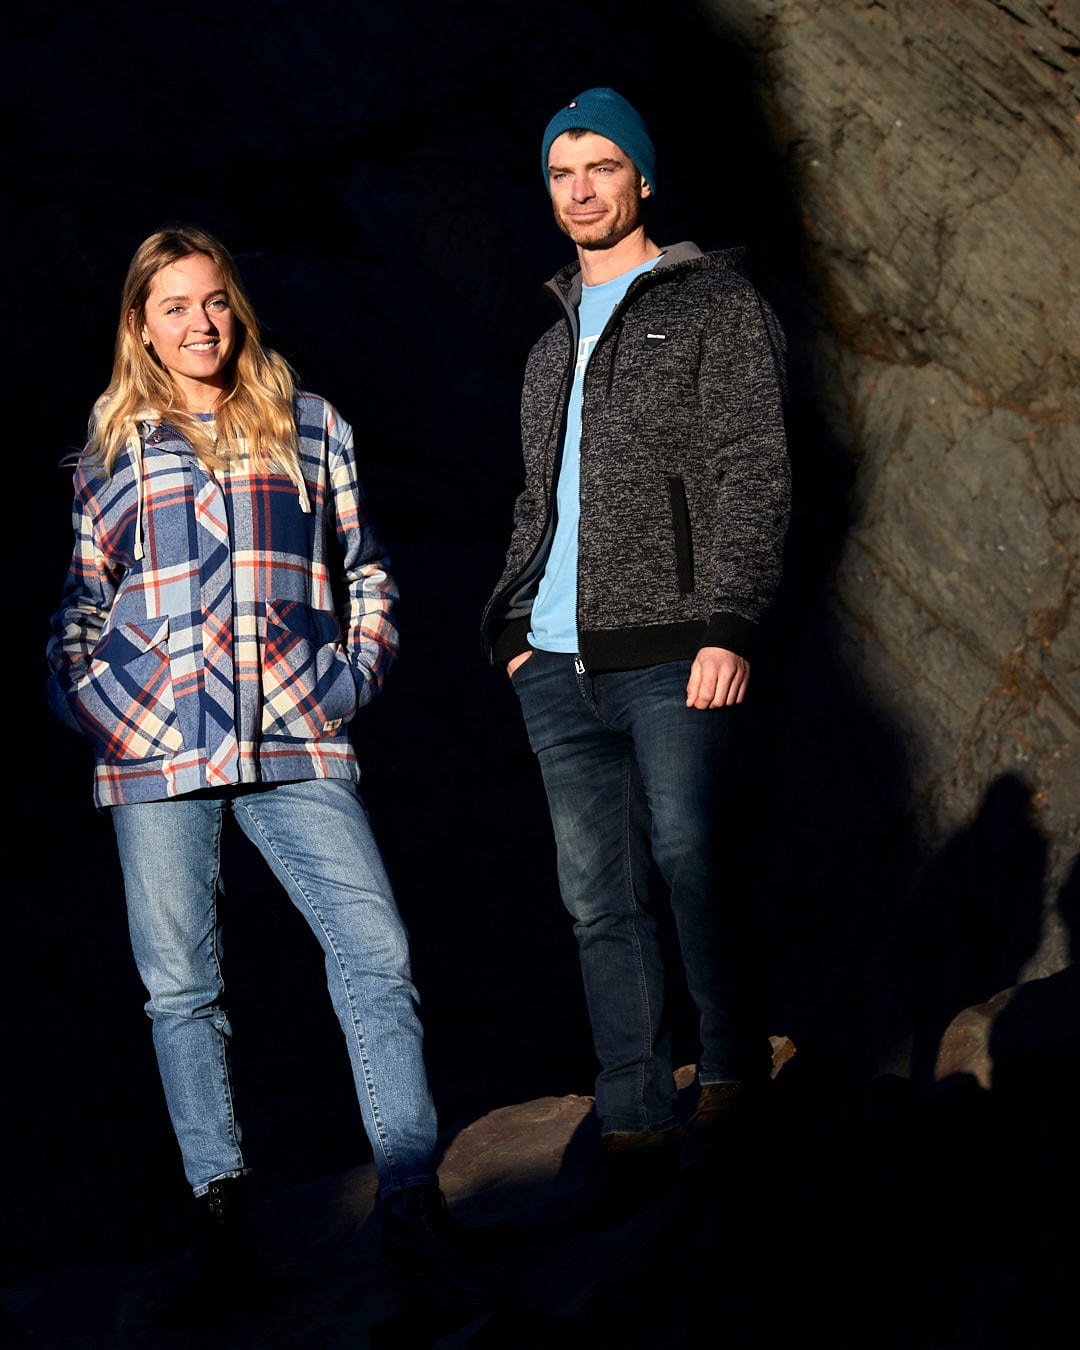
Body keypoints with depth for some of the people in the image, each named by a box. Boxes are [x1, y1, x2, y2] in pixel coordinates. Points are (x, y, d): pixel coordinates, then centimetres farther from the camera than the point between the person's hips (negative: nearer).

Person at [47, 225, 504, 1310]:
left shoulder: (310, 428, 13)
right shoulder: (114, 449, 13)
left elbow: (365, 570, 19)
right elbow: (82, 602, 19)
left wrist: (357, 671, 4)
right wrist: (84, 695, 4)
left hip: (293, 738, -1)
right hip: (154, 748, 1)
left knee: (376, 952, -14)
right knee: (180, 984, 2)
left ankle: (410, 1207, -13)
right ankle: (221, 1208, 11)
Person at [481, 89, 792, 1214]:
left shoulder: (715, 309, 3)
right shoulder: (552, 347, 23)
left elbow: (751, 478, -6)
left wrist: (726, 624, -16)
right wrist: (513, 622, 13)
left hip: (670, 658, -6)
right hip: (559, 669, 6)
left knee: (695, 876, -8)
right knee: (599, 902, 3)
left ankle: (734, 1083, 7)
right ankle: (634, 1121, 6)